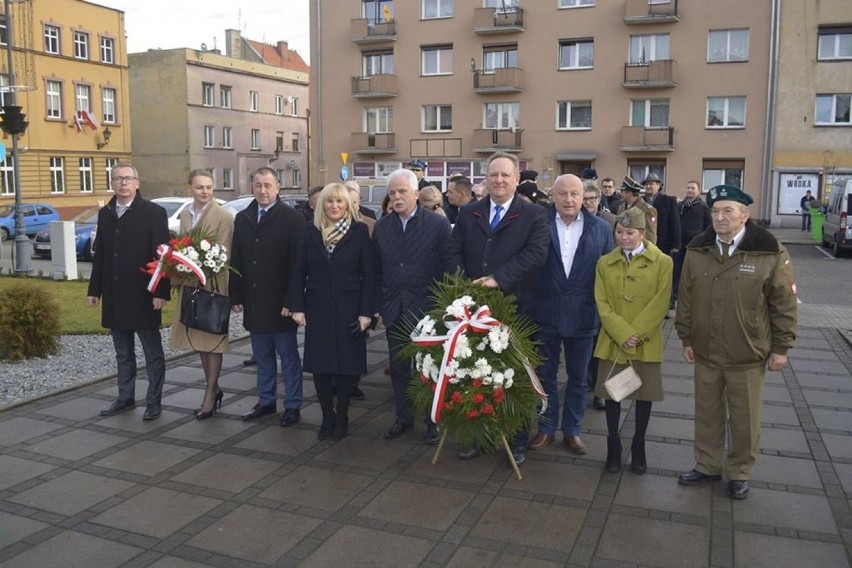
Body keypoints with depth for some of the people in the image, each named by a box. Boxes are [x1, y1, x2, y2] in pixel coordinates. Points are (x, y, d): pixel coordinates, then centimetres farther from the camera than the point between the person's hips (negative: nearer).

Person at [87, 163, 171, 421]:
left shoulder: (154, 212, -7)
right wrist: (95, 289, 10)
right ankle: (125, 397, 28)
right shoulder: (105, 214, 10)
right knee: (123, 352, 16)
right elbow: (99, 254, 13)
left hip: (143, 295, -5)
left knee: (153, 352, 5)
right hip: (114, 295, 6)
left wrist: (161, 291, -17)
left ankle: (153, 402, 13)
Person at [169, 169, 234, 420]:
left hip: (212, 284, -6)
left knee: (213, 339, 2)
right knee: (198, 339, 13)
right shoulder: (185, 214, 10)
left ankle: (210, 394, 11)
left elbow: (223, 254, -14)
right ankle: (214, 388, 27)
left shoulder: (223, 216, -10)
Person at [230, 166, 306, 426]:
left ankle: (292, 405, 15)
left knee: (288, 356, 5)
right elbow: (236, 261, 10)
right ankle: (266, 401, 26)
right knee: (262, 356, 14)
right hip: (253, 302, 5)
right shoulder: (242, 218, 9)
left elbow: (297, 263, -11)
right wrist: (236, 296, 5)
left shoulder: (293, 218, -8)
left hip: (280, 303, -5)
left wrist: (290, 301, -15)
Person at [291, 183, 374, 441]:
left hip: (348, 308, -2)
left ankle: (342, 416, 21)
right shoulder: (311, 231, 3)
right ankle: (327, 416, 21)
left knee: (348, 363, 4)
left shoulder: (359, 231, -3)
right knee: (320, 364, 6)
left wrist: (366, 312, -9)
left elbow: (368, 274, -4)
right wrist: (298, 308, -1)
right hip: (318, 308, 2)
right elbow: (299, 272, 5)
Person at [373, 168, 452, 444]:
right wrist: (380, 304, 4)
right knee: (398, 367, 12)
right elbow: (376, 269, 8)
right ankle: (404, 418, 27)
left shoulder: (438, 224, -7)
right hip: (394, 309, 4)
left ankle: (433, 421, 22)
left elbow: (448, 267, -8)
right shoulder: (381, 226, 6)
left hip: (427, 308, -4)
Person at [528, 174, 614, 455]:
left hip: (583, 316, 1)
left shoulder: (601, 228, -1)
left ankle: (572, 431, 30)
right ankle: (546, 428, 29)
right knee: (545, 375, 13)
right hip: (545, 314, -1)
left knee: (578, 378, 14)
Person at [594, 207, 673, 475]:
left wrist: (636, 334, -16)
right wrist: (622, 334, -15)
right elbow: (602, 303, -2)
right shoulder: (605, 263, 3)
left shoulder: (662, 262, -3)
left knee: (644, 395, 9)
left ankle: (638, 446, 27)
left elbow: (660, 304, -8)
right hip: (613, 341, 1)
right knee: (611, 394, 8)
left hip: (647, 343, -1)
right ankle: (613, 445, 25)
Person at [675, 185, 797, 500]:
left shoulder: (770, 252, -12)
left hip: (748, 356, -3)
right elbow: (685, 298, 6)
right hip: (705, 353, 3)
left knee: (744, 420, 12)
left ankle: (739, 473, 31)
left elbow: (784, 303, -7)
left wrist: (781, 347, -5)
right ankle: (707, 466, 35)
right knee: (707, 414, 17)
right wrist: (686, 338, 8)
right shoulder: (697, 250, -1)